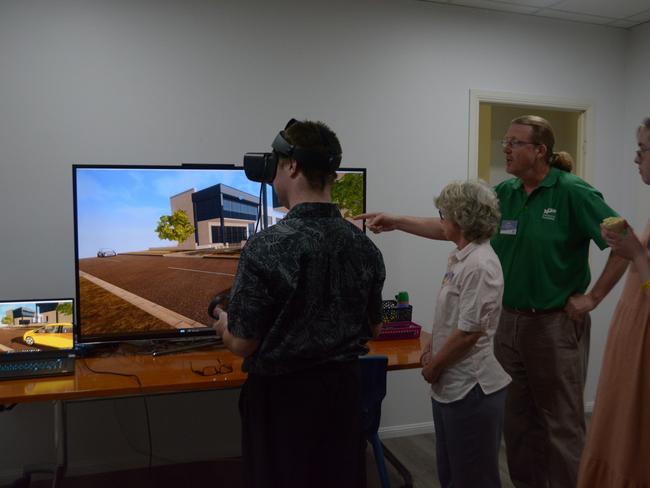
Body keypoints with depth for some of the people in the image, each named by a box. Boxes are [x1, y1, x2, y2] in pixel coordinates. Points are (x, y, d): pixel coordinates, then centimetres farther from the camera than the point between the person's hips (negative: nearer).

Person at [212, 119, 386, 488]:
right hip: (344, 389, 5)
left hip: (283, 396, -5)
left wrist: (225, 325, 6)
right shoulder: (365, 245, -4)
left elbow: (243, 344, -16)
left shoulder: (268, 246, -22)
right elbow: (373, 328, 7)